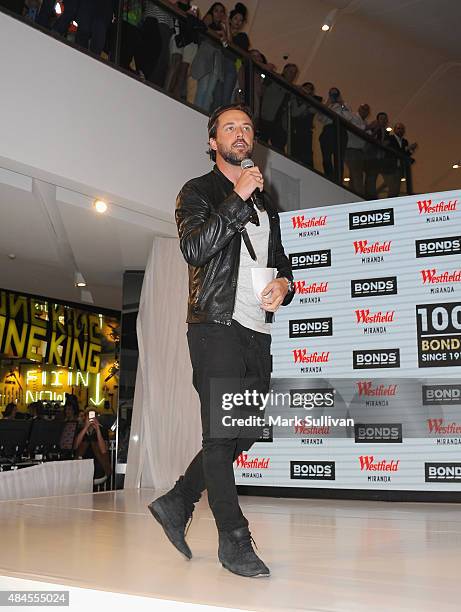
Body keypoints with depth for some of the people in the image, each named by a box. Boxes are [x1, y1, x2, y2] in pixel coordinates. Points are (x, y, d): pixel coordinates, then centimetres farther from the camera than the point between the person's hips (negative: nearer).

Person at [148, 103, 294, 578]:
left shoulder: (265, 204, 22)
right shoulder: (198, 192, 3)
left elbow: (279, 260, 29)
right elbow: (195, 248, -14)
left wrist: (284, 282, 6)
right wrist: (238, 198, -15)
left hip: (258, 331, 7)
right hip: (217, 325, -7)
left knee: (245, 431, 9)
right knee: (222, 431, -5)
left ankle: (175, 503, 23)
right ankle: (234, 541, 3)